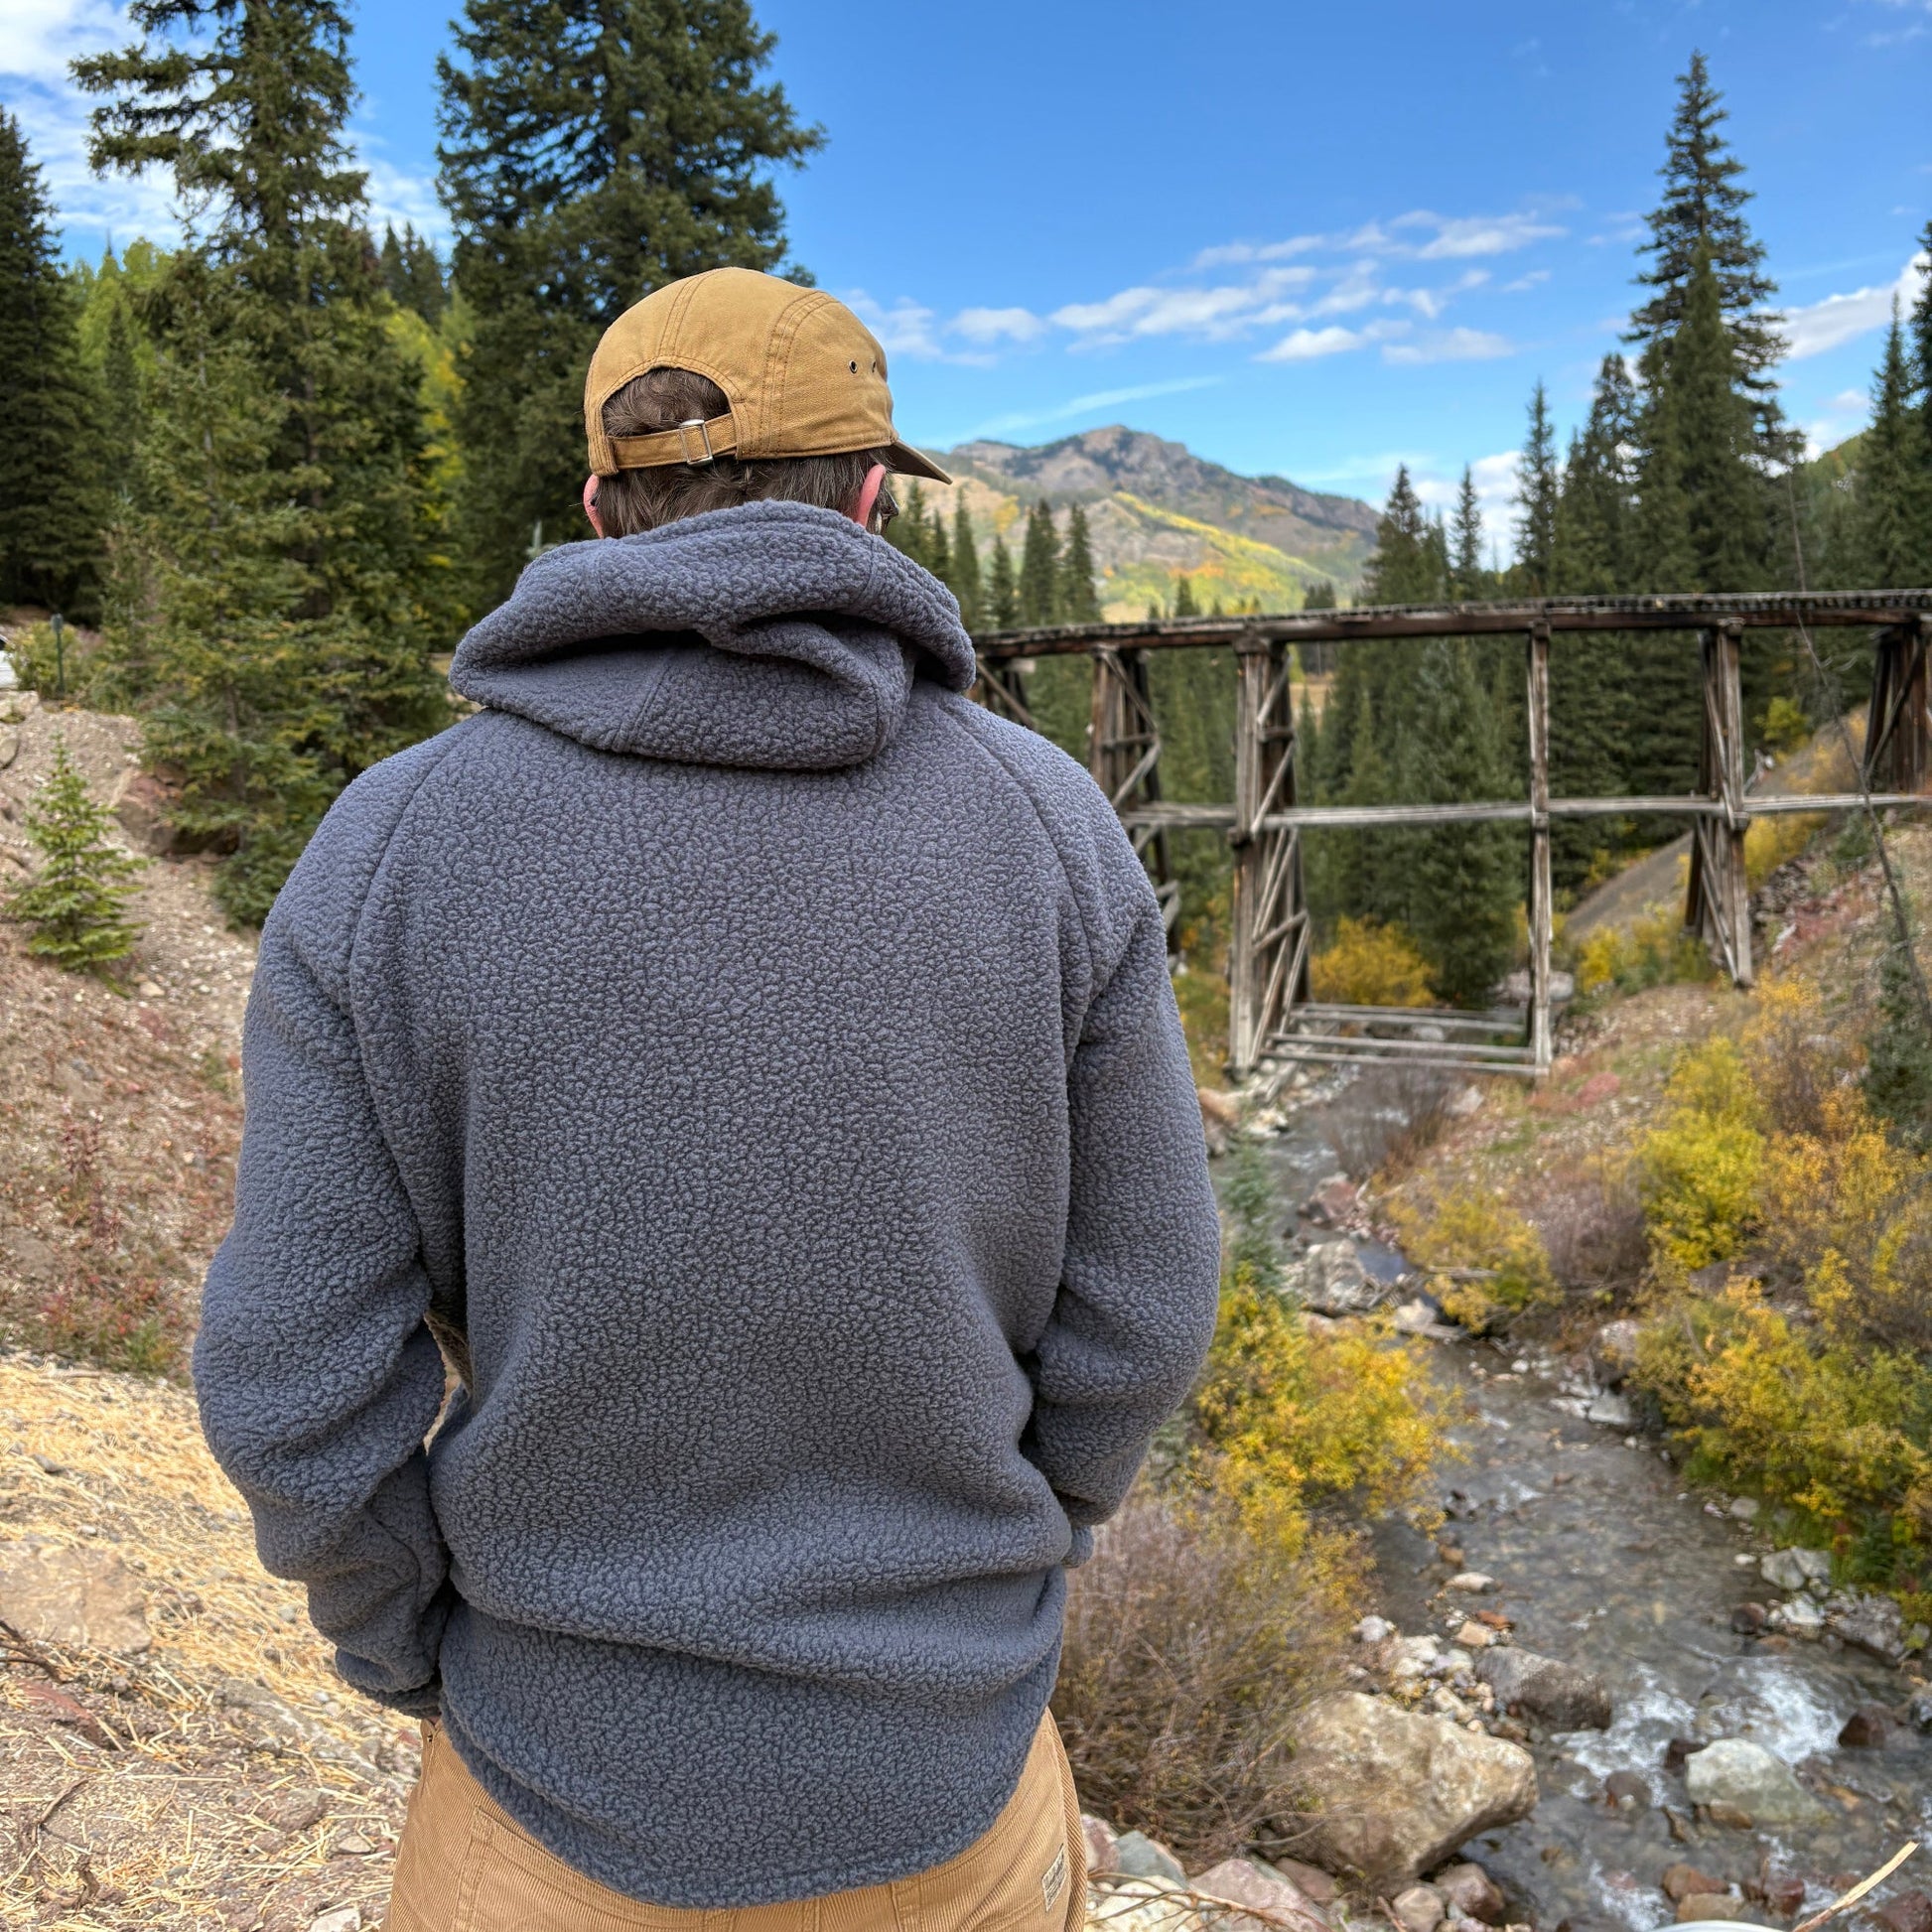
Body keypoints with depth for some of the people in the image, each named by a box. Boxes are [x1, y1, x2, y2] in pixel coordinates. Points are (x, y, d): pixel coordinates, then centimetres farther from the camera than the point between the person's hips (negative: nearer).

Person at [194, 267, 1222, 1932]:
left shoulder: (389, 849, -16)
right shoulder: (1049, 826, -14)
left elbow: (302, 1388, -14)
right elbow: (1131, 1318, -9)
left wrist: (422, 1662, 6)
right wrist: (999, 1575, 9)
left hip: (571, 1779, 0)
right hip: (944, 1759, 1)